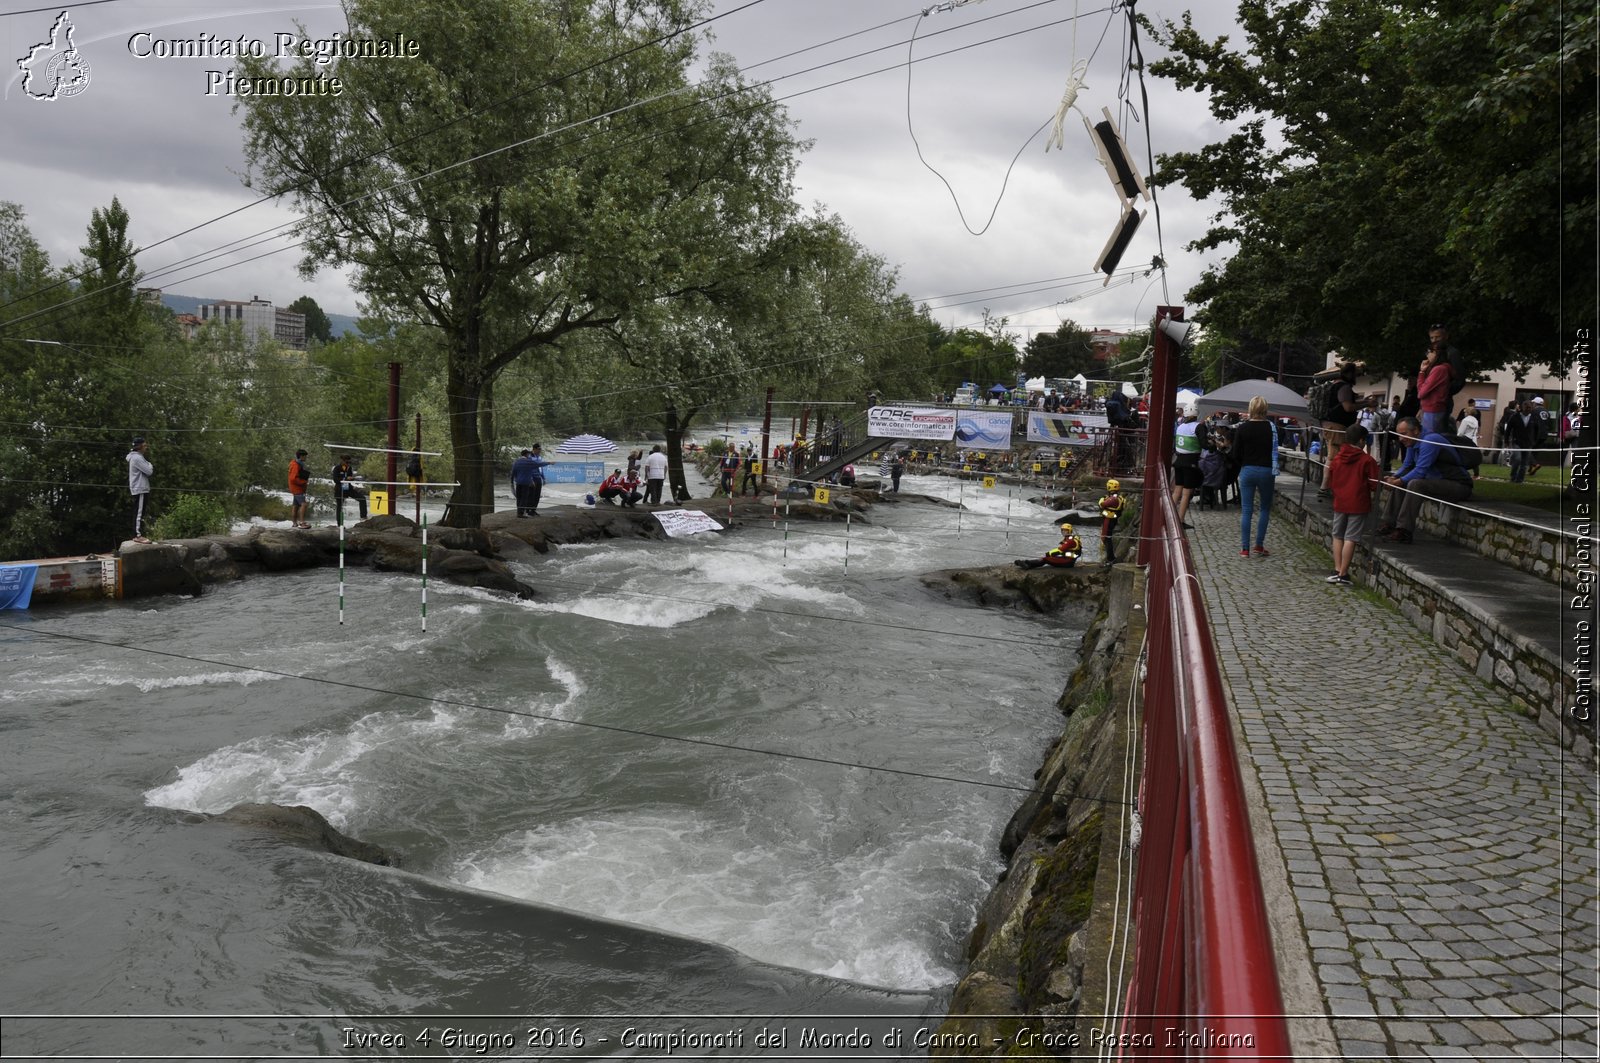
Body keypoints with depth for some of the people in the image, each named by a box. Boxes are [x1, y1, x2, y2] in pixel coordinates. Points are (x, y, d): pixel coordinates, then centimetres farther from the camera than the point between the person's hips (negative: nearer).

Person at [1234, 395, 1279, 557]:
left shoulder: (1242, 427, -4)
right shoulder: (1271, 426, -5)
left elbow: (1236, 454, -1)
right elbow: (1275, 450, -5)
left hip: (1247, 471, 1)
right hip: (1266, 471, -1)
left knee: (1246, 510, 4)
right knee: (1265, 509, 13)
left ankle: (1245, 549, 4)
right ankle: (1259, 545, 11)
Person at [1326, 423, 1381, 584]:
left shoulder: (1338, 457, 5)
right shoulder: (1368, 460, -9)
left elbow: (1331, 481, 13)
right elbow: (1373, 485, -8)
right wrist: (1379, 474, 10)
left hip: (1339, 503, 4)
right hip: (1358, 504, -4)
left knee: (1338, 536, 15)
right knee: (1350, 539, -3)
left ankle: (1337, 570, 11)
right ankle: (1343, 574, -4)